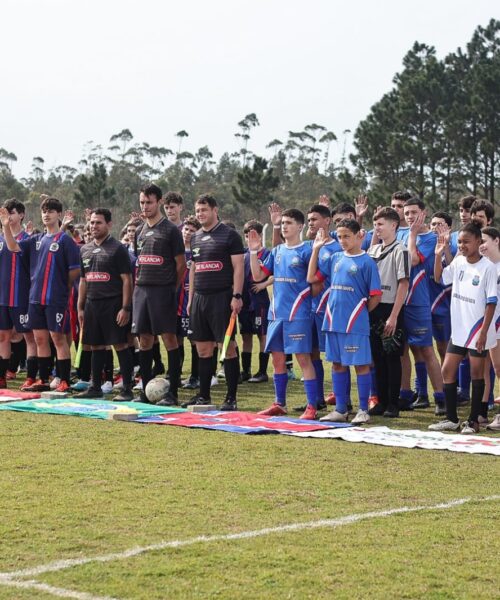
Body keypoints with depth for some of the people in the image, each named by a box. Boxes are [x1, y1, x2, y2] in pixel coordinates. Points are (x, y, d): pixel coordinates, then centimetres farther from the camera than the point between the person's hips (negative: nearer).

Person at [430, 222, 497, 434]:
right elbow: (439, 278, 18)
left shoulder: (487, 267, -14)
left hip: (477, 329, -6)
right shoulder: (458, 262, 4)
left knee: (476, 373, 3)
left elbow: (491, 302, -14)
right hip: (458, 329, 7)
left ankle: (473, 421, 11)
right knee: (447, 370, 7)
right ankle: (451, 419, 15)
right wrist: (438, 255, 3)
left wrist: (483, 332, -17)